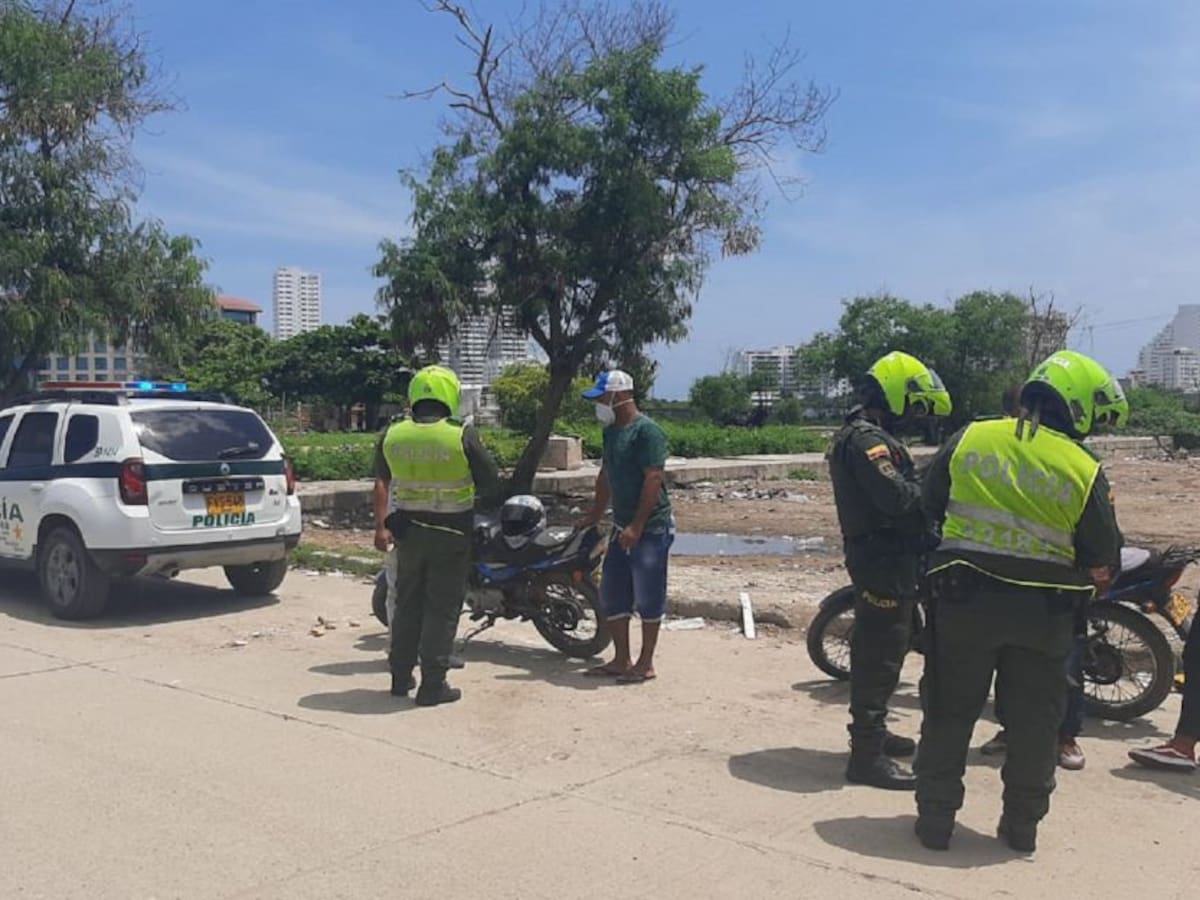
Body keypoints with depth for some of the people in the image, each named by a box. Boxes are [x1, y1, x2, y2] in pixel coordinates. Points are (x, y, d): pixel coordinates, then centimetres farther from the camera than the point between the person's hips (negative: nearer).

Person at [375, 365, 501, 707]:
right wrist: (472, 496, 10)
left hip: (408, 533, 4)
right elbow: (491, 485, -9)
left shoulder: (393, 435, -3)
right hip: (450, 536, -4)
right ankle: (433, 684, 6)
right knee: (442, 609, 4)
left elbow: (384, 480, 10)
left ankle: (401, 676, 25)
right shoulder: (462, 436, -15)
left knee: (407, 604, 17)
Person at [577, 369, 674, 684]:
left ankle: (645, 664, 10)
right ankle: (621, 660, 21)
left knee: (648, 599, 0)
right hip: (622, 527, 9)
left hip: (650, 528, -9)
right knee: (612, 596, 11)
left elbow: (654, 479, -20)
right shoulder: (611, 431, 12)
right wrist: (595, 515, 22)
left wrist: (637, 526, -22)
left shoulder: (646, 430, -15)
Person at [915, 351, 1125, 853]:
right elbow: (1103, 562, -4)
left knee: (949, 713, 11)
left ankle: (935, 820, 16)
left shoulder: (970, 439, -2)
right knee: (1034, 721, 15)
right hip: (1043, 612, -1)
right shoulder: (1084, 471, -8)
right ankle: (1022, 826, 23)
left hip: (962, 596, 1)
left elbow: (930, 502, 9)